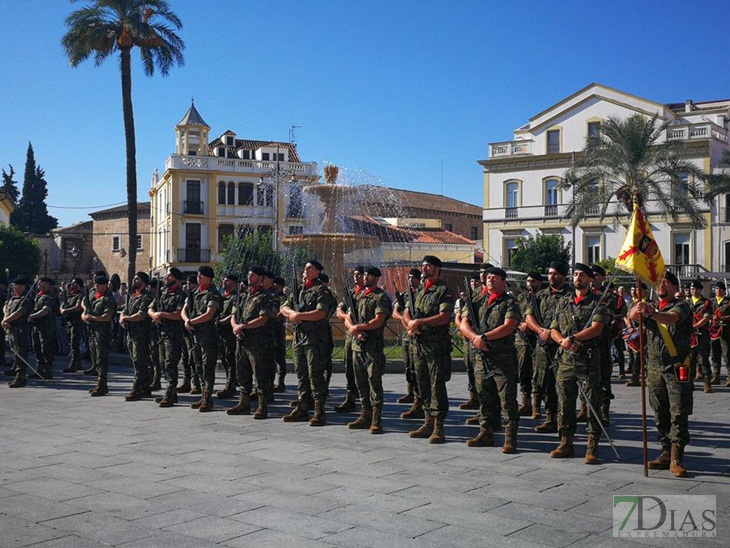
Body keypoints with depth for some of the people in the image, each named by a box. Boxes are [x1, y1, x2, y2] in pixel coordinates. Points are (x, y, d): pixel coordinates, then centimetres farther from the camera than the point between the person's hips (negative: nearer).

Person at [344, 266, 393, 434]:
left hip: (374, 346, -7)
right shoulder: (357, 296, 17)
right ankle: (366, 415, 20)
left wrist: (358, 327, -14)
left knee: (374, 381, -8)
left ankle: (376, 420, -7)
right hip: (357, 344, 7)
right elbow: (347, 319, 12)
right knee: (361, 382, 11)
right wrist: (354, 329, -8)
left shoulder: (381, 298, -5)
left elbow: (378, 321, -16)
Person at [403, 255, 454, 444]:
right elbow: (406, 313, 14)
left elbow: (444, 317, -17)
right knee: (423, 385, 11)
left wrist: (420, 322, -18)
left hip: (436, 344, -7)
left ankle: (438, 427, -3)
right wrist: (410, 323, -8)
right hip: (417, 343, 7)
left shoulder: (444, 291, -6)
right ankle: (428, 423, 20)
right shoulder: (418, 290, 18)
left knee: (437, 385, -6)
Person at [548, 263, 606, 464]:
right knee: (564, 403, 7)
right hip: (566, 359, 5)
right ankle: (566, 444, 17)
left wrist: (573, 338, -19)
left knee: (593, 405, -3)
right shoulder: (564, 303, 17)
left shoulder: (597, 303, 2)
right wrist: (563, 341, -7)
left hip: (589, 360, -4)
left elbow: (596, 328, -13)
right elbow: (554, 330, 14)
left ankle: (592, 449, 1)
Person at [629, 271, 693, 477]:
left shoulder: (681, 306, 0)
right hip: (655, 367, 5)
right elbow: (632, 316, -8)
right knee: (660, 414, 8)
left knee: (679, 414, -7)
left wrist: (652, 314, -46)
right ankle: (667, 454, 16)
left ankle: (676, 459, -6)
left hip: (677, 368, -5)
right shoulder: (651, 306, 14)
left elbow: (671, 318, -25)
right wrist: (638, 308, -32)